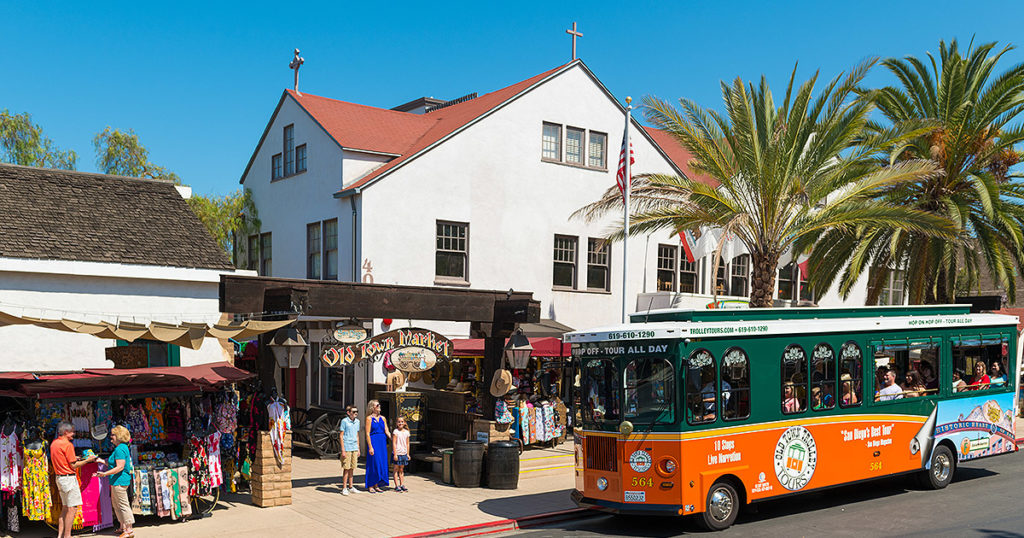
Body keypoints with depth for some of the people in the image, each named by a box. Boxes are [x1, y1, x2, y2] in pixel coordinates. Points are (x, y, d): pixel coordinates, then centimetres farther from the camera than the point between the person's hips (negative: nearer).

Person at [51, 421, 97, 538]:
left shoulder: (54, 443, 10)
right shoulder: (68, 445, -15)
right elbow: (73, 466, -14)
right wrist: (88, 460, -4)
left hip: (59, 478, 9)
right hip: (69, 478, -9)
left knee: (65, 507, 15)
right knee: (72, 508, -4)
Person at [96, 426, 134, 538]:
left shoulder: (120, 449, -18)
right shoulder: (123, 447, 14)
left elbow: (120, 467, -24)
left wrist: (105, 473, -25)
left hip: (119, 481, -11)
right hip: (119, 481, 11)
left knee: (123, 505, -5)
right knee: (116, 504, 19)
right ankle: (123, 527, 27)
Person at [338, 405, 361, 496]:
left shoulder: (357, 421, 11)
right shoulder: (344, 421, -7)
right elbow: (341, 436, -7)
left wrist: (358, 449, 17)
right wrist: (343, 450, -11)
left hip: (354, 448, 5)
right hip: (347, 448, -5)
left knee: (352, 468, 10)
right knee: (346, 468, -2)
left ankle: (350, 487, 19)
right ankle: (344, 488, 5)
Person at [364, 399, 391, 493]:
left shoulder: (382, 418, 13)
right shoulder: (369, 418, -4)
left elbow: (387, 432, 12)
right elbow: (367, 434, -8)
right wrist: (370, 447, -15)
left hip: (382, 442, 6)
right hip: (373, 442, -6)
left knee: (382, 463, 6)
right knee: (374, 464, -5)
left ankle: (376, 485, 14)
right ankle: (370, 486, 4)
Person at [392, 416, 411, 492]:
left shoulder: (406, 432, 7)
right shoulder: (396, 432, -7)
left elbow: (407, 444, 12)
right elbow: (394, 443, -10)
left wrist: (408, 454, 9)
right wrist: (395, 454, -15)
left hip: (404, 453, 5)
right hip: (397, 453, -5)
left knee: (401, 470, 11)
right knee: (396, 469, 1)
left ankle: (402, 484, 15)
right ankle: (397, 485, 2)